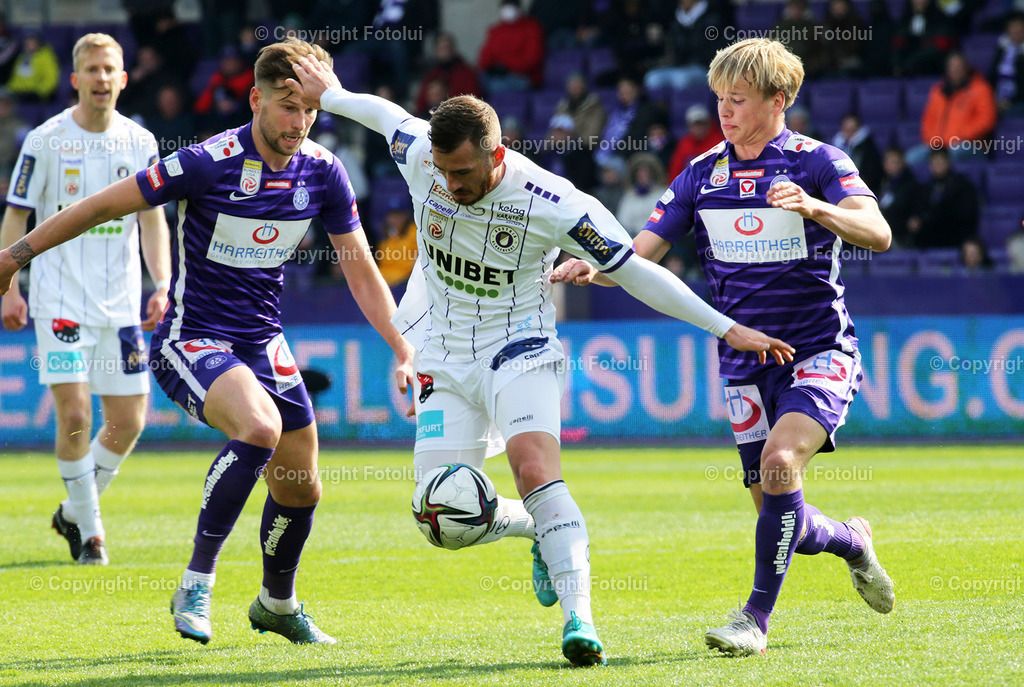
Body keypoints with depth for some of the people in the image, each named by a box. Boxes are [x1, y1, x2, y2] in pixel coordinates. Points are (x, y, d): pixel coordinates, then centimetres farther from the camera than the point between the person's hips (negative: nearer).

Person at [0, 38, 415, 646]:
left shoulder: (322, 172, -4)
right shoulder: (208, 163, -20)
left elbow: (361, 270, 4)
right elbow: (104, 206, -10)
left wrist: (405, 351, -4)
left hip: (263, 342, 6)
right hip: (191, 340, -6)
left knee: (301, 488, 10)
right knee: (260, 427, -33)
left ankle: (277, 603, 39)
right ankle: (197, 583, -20)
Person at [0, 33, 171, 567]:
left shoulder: (140, 143, 6)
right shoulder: (45, 141, -3)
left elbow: (153, 219, 9)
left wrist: (162, 286, -3)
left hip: (120, 303, 4)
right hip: (60, 299, -3)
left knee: (128, 422, 2)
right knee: (73, 416, -12)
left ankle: (74, 511, 24)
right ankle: (89, 529, 4)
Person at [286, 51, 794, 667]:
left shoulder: (553, 206, -23)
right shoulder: (420, 157, -14)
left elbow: (633, 270, -13)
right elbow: (386, 114, 10)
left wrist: (726, 328, -12)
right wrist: (330, 95, 28)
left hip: (519, 349, -4)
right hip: (444, 356, 4)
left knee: (535, 470, -29)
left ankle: (579, 619, -32)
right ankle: (540, 531, 24)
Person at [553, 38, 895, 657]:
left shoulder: (819, 162, -6)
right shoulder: (703, 174, 7)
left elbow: (878, 234, -20)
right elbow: (639, 256, 4)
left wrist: (813, 207, -38)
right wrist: (590, 269, -17)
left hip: (820, 352, -4)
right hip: (747, 365, 4)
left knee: (781, 460, -28)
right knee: (783, 521, 2)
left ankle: (757, 617, -19)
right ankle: (850, 541, 37)